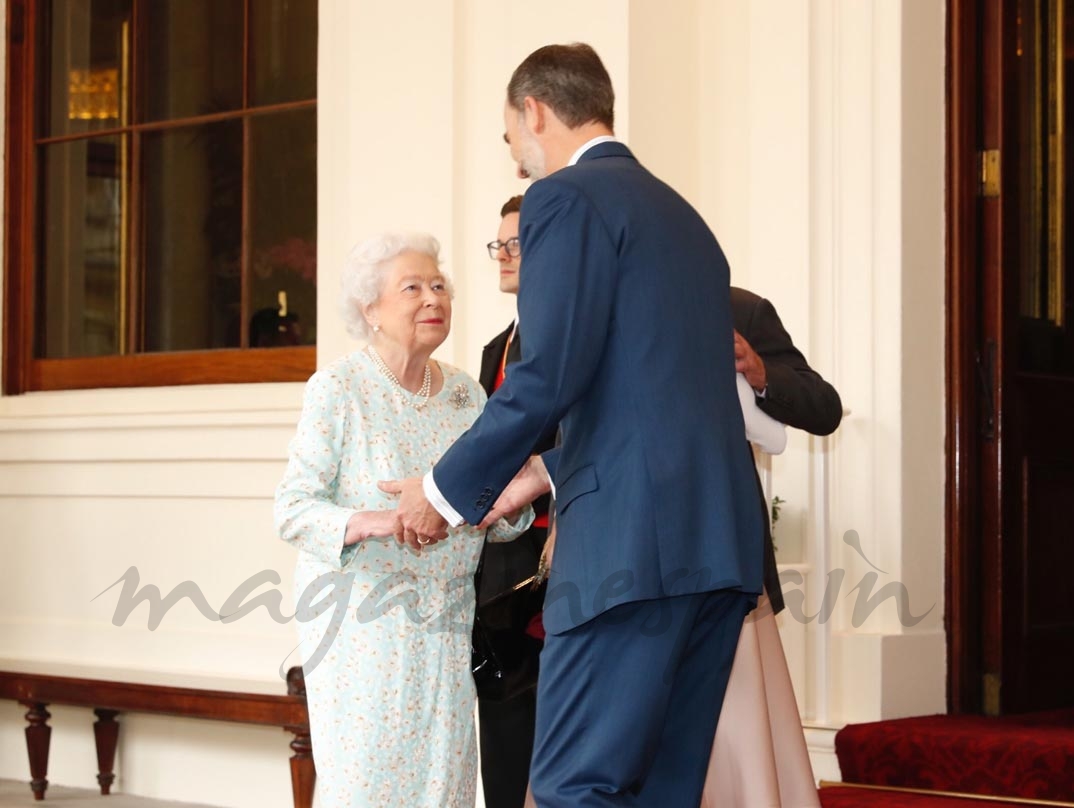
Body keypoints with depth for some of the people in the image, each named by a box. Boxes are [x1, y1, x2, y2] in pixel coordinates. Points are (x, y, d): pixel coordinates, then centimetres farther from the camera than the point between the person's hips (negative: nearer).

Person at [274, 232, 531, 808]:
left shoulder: (465, 393, 7)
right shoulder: (337, 389, -8)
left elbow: (496, 521, 10)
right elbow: (292, 511, -14)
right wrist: (380, 522, -30)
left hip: (445, 627, 5)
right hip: (361, 625, -5)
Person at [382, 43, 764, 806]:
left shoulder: (565, 198, -4)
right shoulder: (683, 215, 23)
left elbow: (550, 375, -13)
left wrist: (448, 490, -1)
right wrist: (549, 470, 27)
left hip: (635, 541, -9)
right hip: (718, 538, 9)